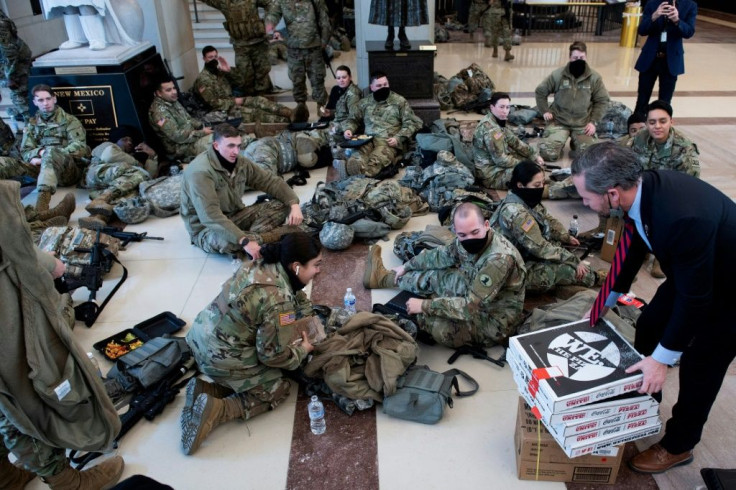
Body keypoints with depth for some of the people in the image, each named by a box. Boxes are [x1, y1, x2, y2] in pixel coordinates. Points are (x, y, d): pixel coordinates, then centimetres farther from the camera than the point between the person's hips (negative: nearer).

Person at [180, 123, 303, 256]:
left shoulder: (240, 163, -4)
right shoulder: (200, 172, -26)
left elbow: (271, 181, 2)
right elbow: (210, 217, -36)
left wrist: (294, 204, -17)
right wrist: (244, 241, -44)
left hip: (235, 216, 7)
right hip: (206, 229, -7)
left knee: (281, 205, -9)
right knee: (227, 240, -42)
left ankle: (251, 236, -31)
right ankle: (286, 234, -27)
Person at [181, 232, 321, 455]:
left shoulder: (259, 264, -1)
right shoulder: (278, 301, -27)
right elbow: (273, 354, -17)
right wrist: (302, 350, 0)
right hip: (222, 358, -8)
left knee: (257, 377, 25)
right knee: (278, 390, 12)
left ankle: (205, 390, 7)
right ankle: (216, 410, -6)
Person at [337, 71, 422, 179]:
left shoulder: (400, 101, 11)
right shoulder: (365, 102, 21)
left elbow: (410, 123, 7)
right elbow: (353, 119, 30)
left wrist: (398, 138, -9)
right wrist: (348, 129, 6)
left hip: (389, 142, -3)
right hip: (368, 140, 3)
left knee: (376, 161, -40)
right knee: (358, 157, -37)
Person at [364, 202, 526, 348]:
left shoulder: (500, 259, -37)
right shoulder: (466, 240, -12)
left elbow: (471, 307, -36)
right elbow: (442, 255, 9)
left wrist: (424, 305, -29)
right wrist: (406, 266, 19)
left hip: (495, 320, -7)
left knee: (438, 326, -23)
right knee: (432, 276, 10)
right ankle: (383, 277, 37)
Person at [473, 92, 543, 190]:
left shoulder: (498, 121, 4)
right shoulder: (491, 129, -26)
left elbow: (514, 141, 12)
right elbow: (501, 160, -26)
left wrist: (534, 155, 5)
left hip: (495, 164, 10)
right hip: (491, 175, -10)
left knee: (533, 162, 15)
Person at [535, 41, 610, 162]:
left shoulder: (594, 77, -4)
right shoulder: (558, 75, -7)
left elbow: (602, 100, 4)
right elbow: (540, 92, 5)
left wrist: (593, 121, -5)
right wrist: (545, 111, -4)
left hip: (583, 123, 1)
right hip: (559, 121, -1)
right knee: (548, 154, -17)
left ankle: (576, 144, 23)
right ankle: (560, 143, 20)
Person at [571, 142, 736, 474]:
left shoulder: (683, 217, -43)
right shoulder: (643, 187, -18)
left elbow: (694, 298, -31)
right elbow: (637, 245, 1)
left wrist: (663, 358, -21)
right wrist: (609, 299, 11)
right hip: (691, 271, 8)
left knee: (699, 365, 4)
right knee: (649, 327, 16)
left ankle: (678, 446, 27)